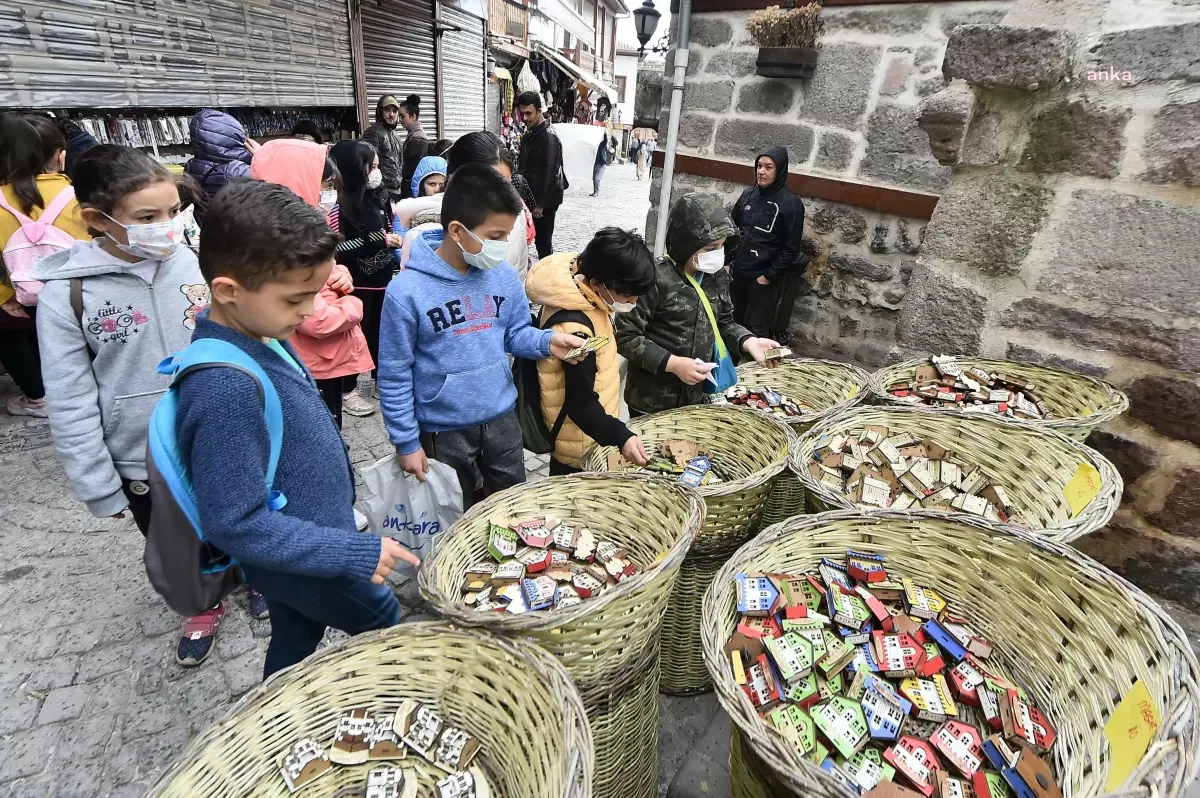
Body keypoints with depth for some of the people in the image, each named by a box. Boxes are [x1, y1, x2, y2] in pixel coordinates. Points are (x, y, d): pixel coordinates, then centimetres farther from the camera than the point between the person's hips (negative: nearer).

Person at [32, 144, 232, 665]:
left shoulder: (196, 264, -11)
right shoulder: (67, 295, -15)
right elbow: (72, 407, -10)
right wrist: (100, 488, -8)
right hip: (145, 463, 0)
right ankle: (205, 606, 50)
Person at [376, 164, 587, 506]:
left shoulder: (504, 277, -8)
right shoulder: (406, 291, -21)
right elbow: (394, 375, -13)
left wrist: (547, 341, -17)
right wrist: (406, 441, -8)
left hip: (501, 416, 4)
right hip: (444, 428, -3)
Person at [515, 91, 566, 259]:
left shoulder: (549, 137, -16)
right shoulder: (528, 135, 12)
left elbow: (550, 173, -20)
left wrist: (541, 203, -20)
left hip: (545, 200, -8)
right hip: (532, 197, 8)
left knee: (543, 241, -3)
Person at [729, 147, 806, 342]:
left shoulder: (791, 203, -10)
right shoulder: (748, 194, 4)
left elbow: (791, 248, -10)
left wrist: (769, 276, -12)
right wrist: (726, 260, 10)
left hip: (763, 278, -5)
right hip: (738, 272, 5)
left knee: (757, 330, 3)